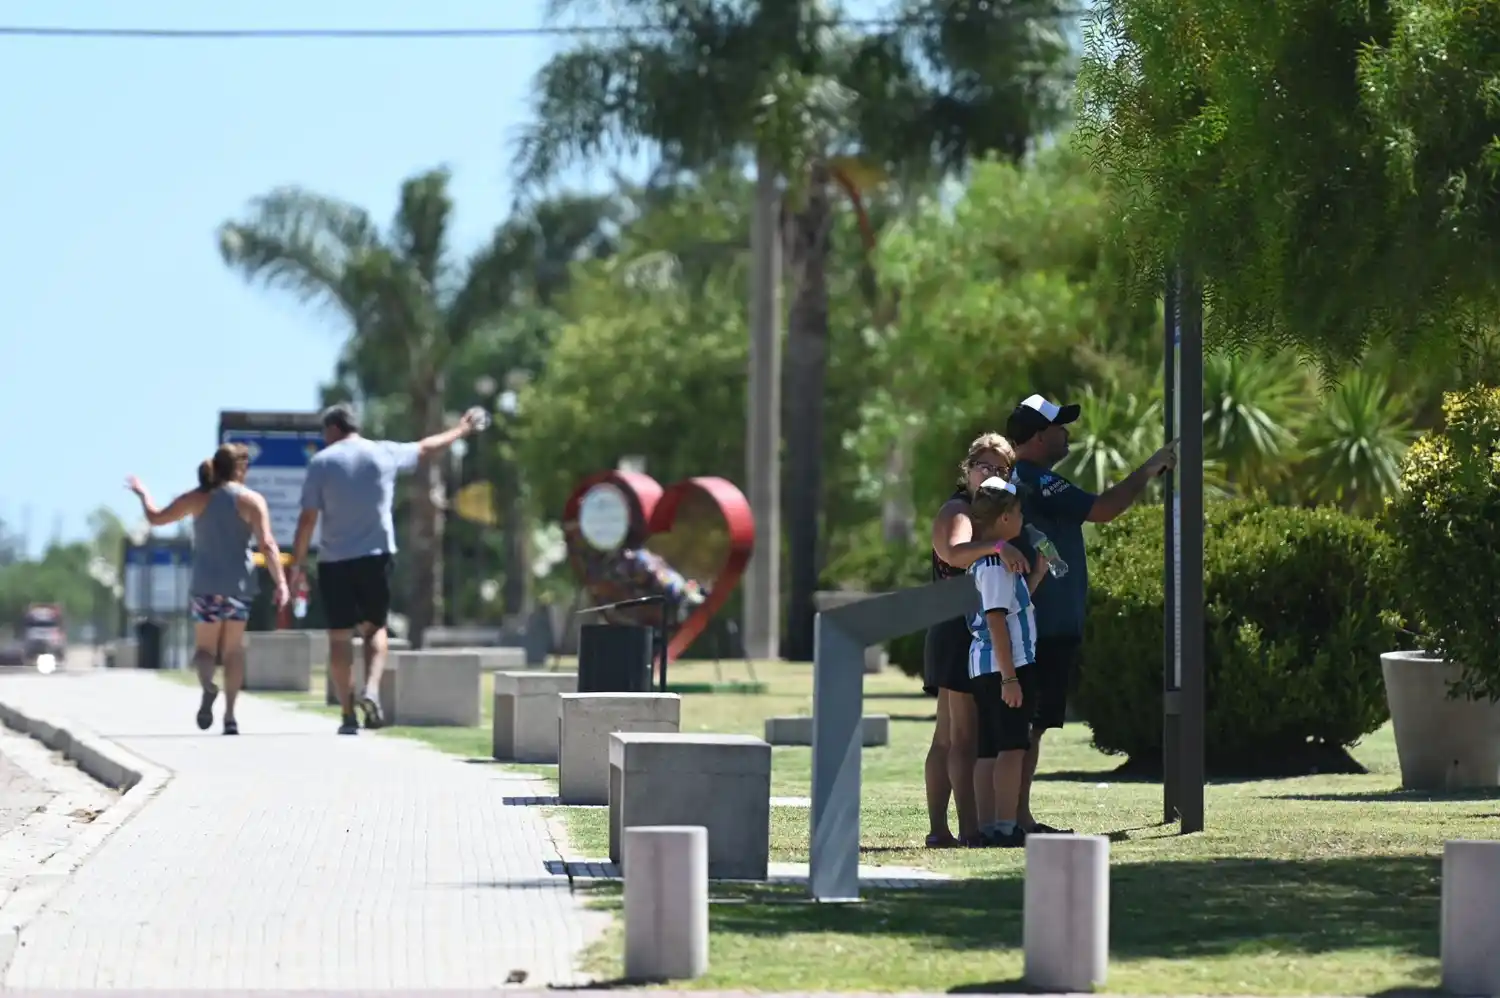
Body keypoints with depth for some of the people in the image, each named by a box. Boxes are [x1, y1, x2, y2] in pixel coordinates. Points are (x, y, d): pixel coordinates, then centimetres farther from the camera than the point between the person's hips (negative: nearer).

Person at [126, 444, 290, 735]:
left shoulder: (198, 499, 4)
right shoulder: (251, 500, -2)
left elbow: (156, 517, 13)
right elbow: (267, 545, -11)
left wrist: (142, 493, 31)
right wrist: (281, 583, -10)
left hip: (206, 584, 1)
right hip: (239, 583, -1)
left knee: (205, 646, 6)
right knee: (233, 648, 10)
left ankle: (208, 687, -27)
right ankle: (230, 715, 4)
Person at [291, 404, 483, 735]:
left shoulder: (322, 462, -3)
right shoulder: (385, 454, 4)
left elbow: (308, 518, -7)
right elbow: (426, 448, 22)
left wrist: (298, 561, 0)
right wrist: (460, 431, 39)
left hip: (335, 561, -2)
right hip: (376, 557, 2)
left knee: (339, 637, 4)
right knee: (375, 627, 14)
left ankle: (348, 714, 3)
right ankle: (372, 690, -11)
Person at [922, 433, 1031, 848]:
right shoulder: (958, 512, -8)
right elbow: (955, 553, -31)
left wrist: (1036, 561, 5)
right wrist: (998, 546, -46)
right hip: (963, 633, -10)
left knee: (947, 737, 9)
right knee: (965, 737, -12)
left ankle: (938, 829, 10)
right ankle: (971, 829, -15)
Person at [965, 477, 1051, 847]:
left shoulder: (985, 560, 16)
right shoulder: (996, 563, -14)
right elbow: (996, 620, -19)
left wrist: (1037, 575, 18)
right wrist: (1010, 677, -21)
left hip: (985, 667, 10)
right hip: (1003, 664, -10)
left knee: (992, 749, 9)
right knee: (1011, 747, -10)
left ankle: (987, 827, 10)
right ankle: (1006, 827, -13)